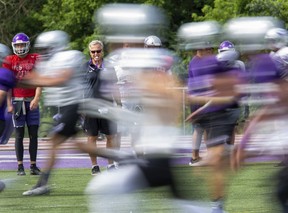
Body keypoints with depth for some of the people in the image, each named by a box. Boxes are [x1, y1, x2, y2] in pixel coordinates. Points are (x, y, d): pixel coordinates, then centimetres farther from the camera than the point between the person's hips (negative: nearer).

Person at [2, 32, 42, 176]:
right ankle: (20, 166, 4)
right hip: (17, 101, -1)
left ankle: (33, 165, 7)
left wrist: (36, 99, -14)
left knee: (34, 134, 1)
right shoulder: (10, 61, 2)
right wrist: (9, 104, -5)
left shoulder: (35, 59, 4)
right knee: (19, 134, 1)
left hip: (32, 101, 1)